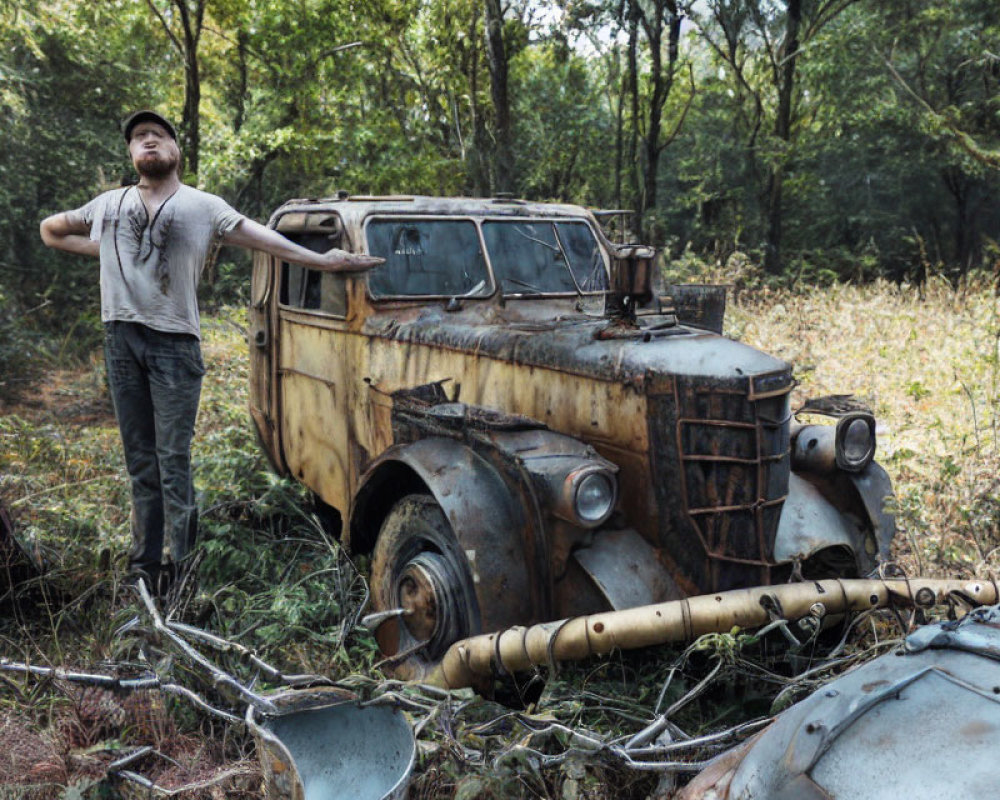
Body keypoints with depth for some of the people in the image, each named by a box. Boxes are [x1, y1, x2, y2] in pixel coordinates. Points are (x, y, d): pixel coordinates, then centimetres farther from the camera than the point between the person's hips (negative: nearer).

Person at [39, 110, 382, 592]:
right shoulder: (109, 205, 17)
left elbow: (263, 239, -2)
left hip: (174, 341, -4)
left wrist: (321, 260, -12)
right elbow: (51, 230, 30)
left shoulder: (204, 206, 6)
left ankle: (182, 571, -1)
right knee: (140, 461, 8)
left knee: (173, 461, -7)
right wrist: (107, 249, 15)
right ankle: (145, 567, 15)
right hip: (121, 338, 4)